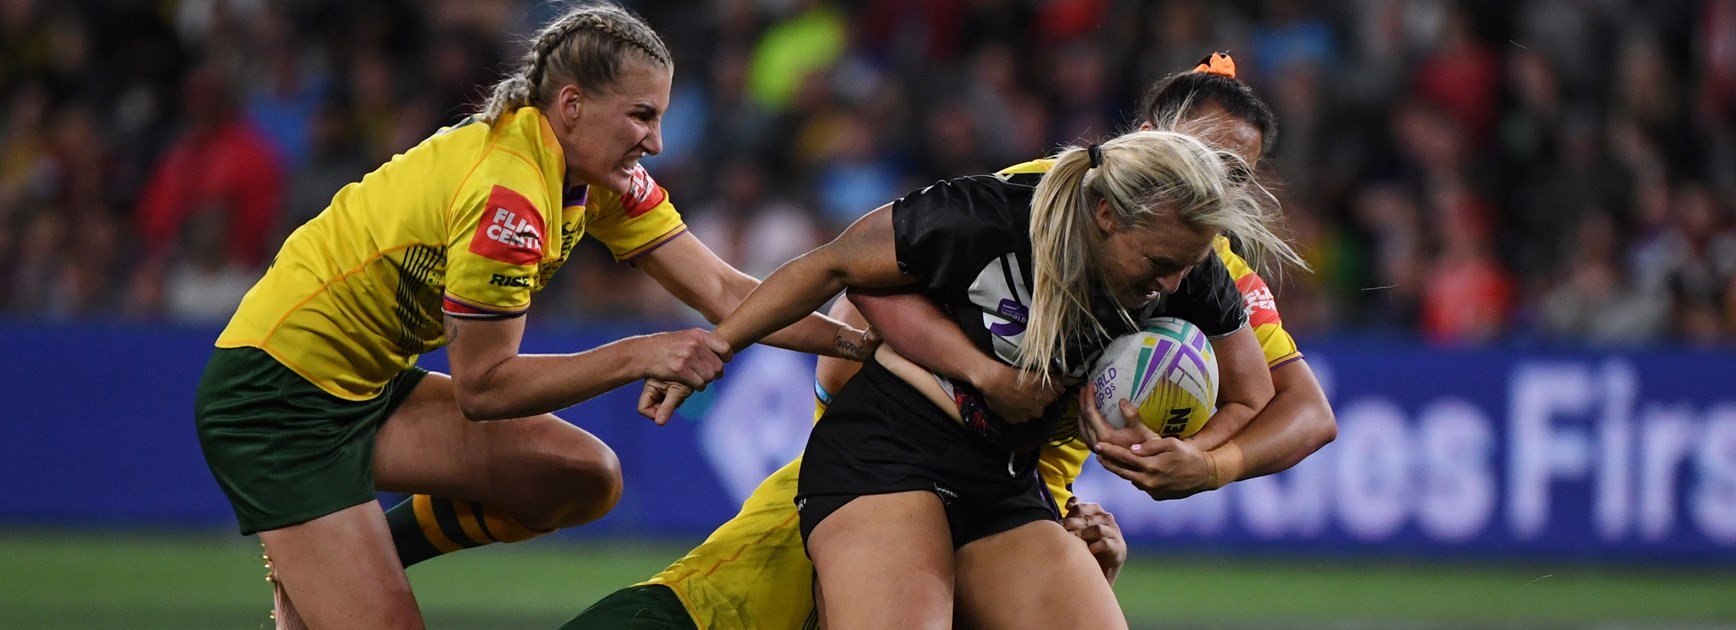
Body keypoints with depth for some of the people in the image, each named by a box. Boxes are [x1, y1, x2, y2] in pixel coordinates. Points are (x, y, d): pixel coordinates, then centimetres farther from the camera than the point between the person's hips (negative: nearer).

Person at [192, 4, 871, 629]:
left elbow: (722, 291, -1)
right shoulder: (508, 196, -27)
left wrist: (858, 340, -10)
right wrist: (639, 357, -23)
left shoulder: (602, 178, -1)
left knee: (585, 477, -1)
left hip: (368, 387, 9)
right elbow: (482, 386, -21)